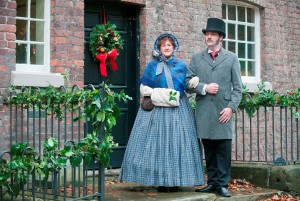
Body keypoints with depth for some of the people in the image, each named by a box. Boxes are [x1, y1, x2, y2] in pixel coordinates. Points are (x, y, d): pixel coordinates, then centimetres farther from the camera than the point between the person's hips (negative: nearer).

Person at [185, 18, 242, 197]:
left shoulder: (232, 58, 9)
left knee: (224, 148, -3)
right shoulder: (197, 58, 13)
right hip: (204, 111, 2)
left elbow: (237, 87, 4)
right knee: (209, 149, 7)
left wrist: (231, 107, -8)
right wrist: (204, 88, -9)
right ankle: (212, 182, 15)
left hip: (223, 110, -2)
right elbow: (188, 82, 7)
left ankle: (222, 184, 5)